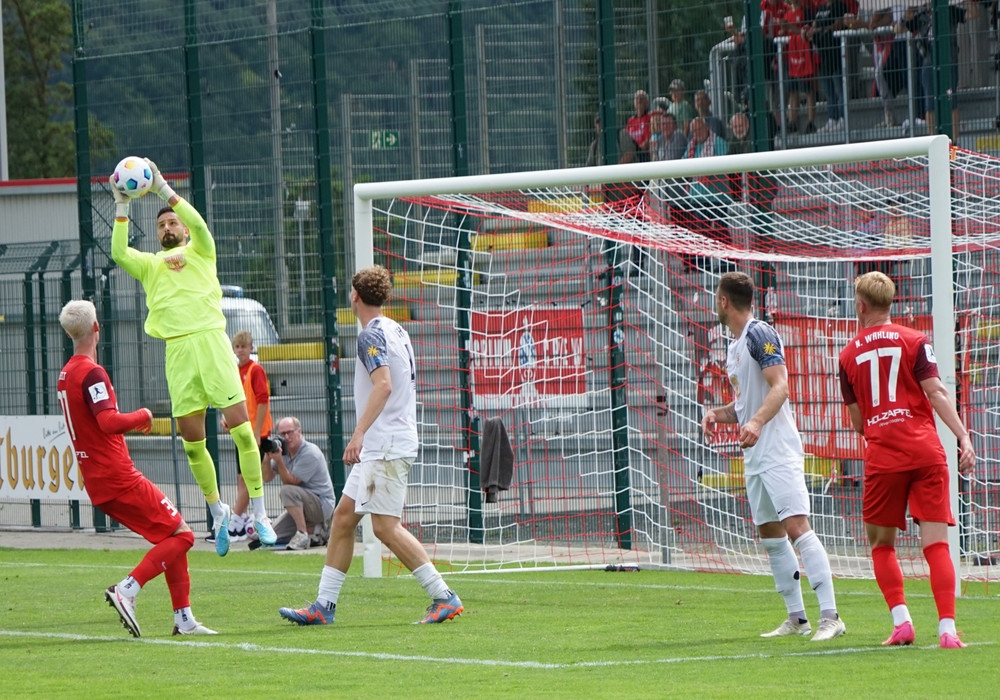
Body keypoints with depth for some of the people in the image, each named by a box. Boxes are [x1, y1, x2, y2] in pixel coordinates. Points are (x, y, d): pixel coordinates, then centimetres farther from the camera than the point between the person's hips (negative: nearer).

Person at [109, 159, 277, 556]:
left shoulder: (200, 252, 14)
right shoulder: (150, 265, 20)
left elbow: (199, 227, -6)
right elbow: (119, 253, 3)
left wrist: (163, 189, -10)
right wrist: (121, 207, -2)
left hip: (211, 340, -3)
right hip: (177, 349, 3)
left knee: (240, 425, -10)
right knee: (191, 439, 1)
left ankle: (259, 513, -6)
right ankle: (218, 512, 17)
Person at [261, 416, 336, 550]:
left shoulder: (310, 453, -19)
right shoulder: (284, 451, 6)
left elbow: (290, 482, -21)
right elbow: (267, 478, 4)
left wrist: (279, 461, -31)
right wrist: (267, 457, -13)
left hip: (322, 505, -9)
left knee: (287, 491, -35)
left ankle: (303, 536, -29)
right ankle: (315, 529, 10)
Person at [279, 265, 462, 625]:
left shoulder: (372, 335, -12)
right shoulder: (396, 331, 16)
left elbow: (384, 384, -26)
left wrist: (359, 434, -31)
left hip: (386, 447, -10)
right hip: (379, 447, 10)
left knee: (385, 525, -12)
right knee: (343, 517, 10)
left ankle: (444, 597, -11)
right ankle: (323, 606, 11)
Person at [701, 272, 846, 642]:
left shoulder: (759, 334, -11)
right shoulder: (734, 347, 19)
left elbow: (779, 386, -21)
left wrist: (756, 422, -35)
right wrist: (718, 414, 8)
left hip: (778, 450, -10)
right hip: (755, 455, 10)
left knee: (796, 527, -18)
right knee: (770, 534, 11)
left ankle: (830, 617, -23)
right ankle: (796, 618, 16)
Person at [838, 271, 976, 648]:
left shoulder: (849, 355, 11)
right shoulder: (914, 341, 4)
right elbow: (936, 393, -7)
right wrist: (964, 437, -10)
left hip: (881, 457, 1)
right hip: (926, 453, -1)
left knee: (881, 543, 14)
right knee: (936, 542, -3)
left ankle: (901, 621, 0)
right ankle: (947, 628, -13)